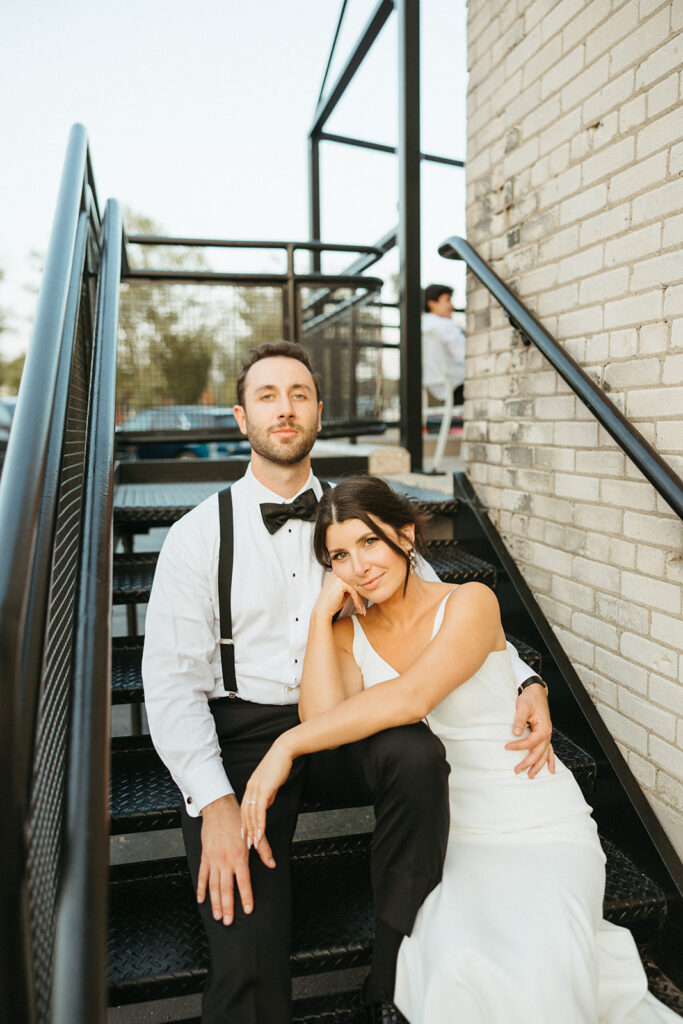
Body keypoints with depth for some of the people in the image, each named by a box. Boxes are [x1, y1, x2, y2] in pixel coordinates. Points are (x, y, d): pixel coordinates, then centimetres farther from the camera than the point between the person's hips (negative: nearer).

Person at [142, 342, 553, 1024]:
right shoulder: (198, 535, -3)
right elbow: (171, 679, -6)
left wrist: (525, 682, -9)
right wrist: (215, 800, -18)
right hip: (241, 736, -2)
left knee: (418, 754, -30)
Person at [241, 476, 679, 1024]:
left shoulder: (470, 603, -10)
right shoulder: (349, 634, 3)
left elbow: (411, 697, -26)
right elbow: (325, 720, -16)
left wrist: (288, 745, -25)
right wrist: (323, 612, -12)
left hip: (540, 828, -2)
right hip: (448, 837, 3)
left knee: (535, 977, -26)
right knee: (457, 970, -24)